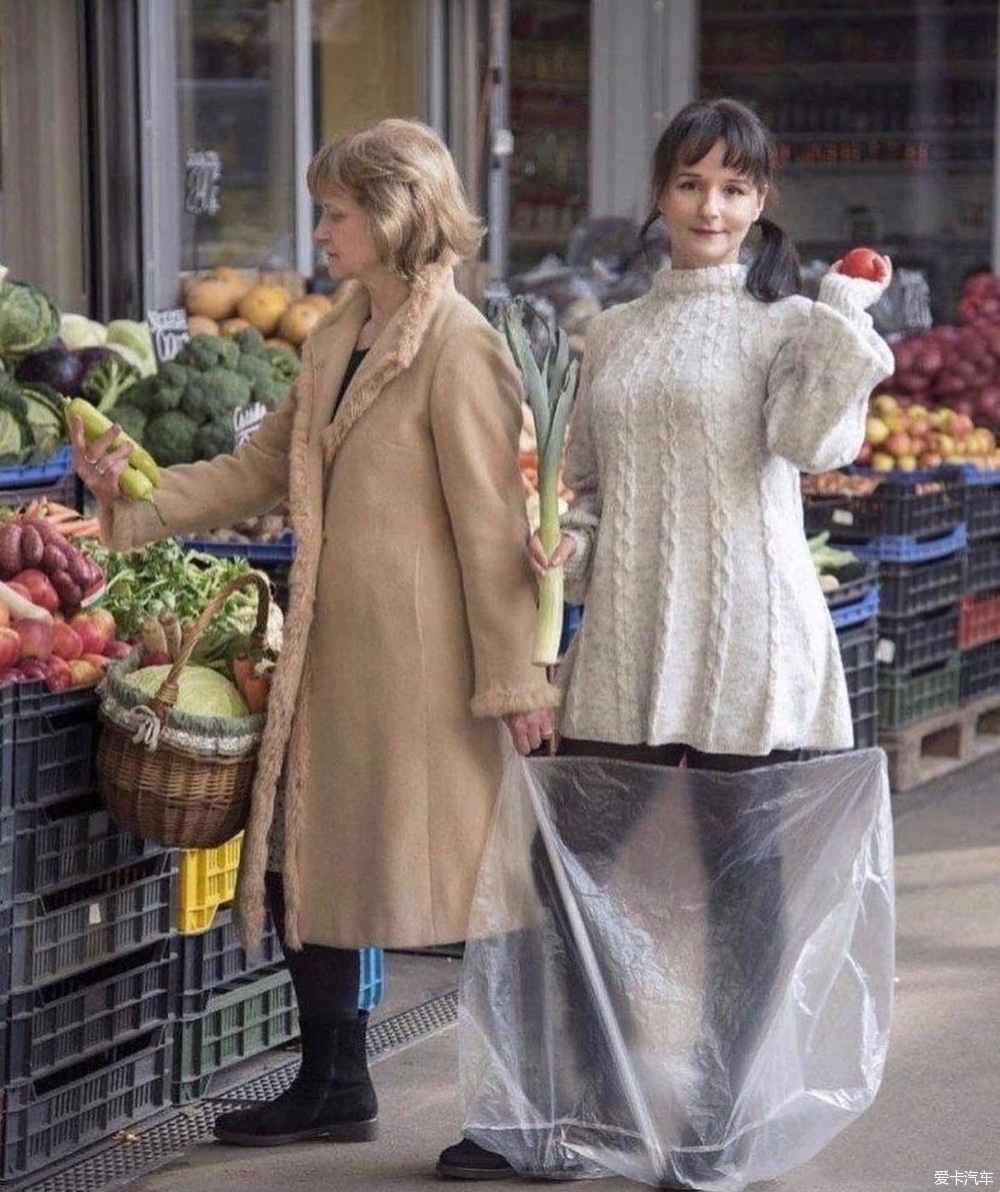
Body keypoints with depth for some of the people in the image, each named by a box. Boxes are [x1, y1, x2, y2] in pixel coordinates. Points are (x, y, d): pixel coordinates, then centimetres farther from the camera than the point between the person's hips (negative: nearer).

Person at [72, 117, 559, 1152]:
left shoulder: (458, 348, -12)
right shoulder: (336, 341, 14)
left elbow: (492, 524, -14)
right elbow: (258, 472, 18)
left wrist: (512, 680, -14)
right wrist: (133, 497, 5)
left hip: (419, 656, -8)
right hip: (331, 646, 9)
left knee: (438, 866, -2)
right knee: (304, 855, 13)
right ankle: (332, 1088, 28)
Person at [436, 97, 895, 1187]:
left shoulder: (785, 325, 1)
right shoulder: (611, 335, 15)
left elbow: (815, 443, -18)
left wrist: (846, 315, -18)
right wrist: (561, 541, 0)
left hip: (744, 649, -4)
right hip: (621, 649, 5)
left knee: (740, 893, 3)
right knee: (571, 874, 6)